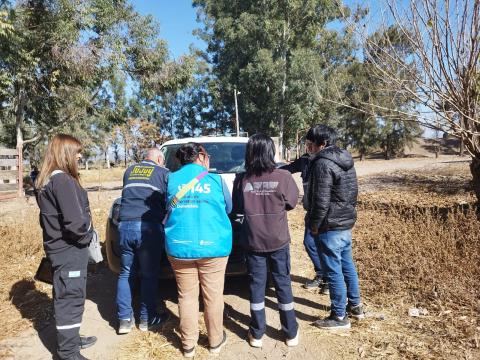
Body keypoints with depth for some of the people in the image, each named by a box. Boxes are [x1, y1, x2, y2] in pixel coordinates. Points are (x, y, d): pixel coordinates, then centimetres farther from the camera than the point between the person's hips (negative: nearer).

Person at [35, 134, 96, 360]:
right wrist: (86, 234, -8)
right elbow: (75, 221, -28)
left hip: (60, 247, 10)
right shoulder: (62, 180, -21)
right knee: (70, 298, 2)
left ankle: (70, 339, 37)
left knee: (67, 297, 21)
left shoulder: (46, 180, 9)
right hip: (69, 249, -10)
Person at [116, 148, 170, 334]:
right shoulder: (163, 173, 7)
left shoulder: (129, 170, 19)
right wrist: (164, 217, 23)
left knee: (126, 273, 15)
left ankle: (124, 319, 18)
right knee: (149, 275, 7)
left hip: (125, 226, 4)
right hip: (149, 227, -4)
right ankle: (147, 319, 18)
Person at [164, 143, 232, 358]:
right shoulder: (215, 180, -1)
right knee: (213, 296, 11)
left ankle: (188, 345, 25)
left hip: (180, 248, 2)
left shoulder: (172, 179, 3)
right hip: (212, 247, -2)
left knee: (187, 296, 13)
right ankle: (215, 341, 27)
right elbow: (228, 208, 11)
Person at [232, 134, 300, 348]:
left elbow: (236, 208, 1)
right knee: (283, 284, 14)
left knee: (256, 284, 13)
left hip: (253, 241, 1)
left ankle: (257, 334, 25)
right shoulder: (283, 177, -14)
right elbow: (291, 202, 0)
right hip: (278, 240, 0)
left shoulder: (241, 179, -12)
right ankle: (291, 333, 27)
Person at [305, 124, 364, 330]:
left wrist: (314, 226, -11)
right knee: (347, 266, 21)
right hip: (346, 223, 10)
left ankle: (339, 317, 14)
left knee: (334, 272, 2)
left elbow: (321, 201, -22)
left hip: (330, 227, -10)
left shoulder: (322, 163, -19)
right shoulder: (346, 161, 10)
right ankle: (355, 306, 35)